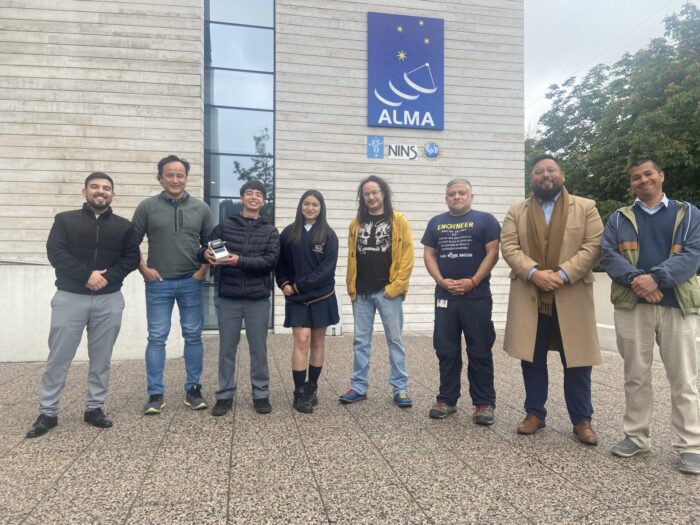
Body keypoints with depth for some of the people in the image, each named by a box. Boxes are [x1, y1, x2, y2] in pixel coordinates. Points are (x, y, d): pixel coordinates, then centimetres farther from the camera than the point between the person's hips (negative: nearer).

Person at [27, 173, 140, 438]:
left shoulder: (124, 226, 9)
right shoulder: (65, 220, 6)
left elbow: (132, 257, 3)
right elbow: (55, 253, -6)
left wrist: (108, 277, -13)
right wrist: (86, 275, -18)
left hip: (110, 300, 1)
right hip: (69, 297, -1)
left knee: (101, 359, 7)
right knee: (58, 357, 2)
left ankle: (94, 408, 19)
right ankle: (47, 413, 15)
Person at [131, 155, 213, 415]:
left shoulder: (200, 208, 5)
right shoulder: (147, 207, 1)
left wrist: (203, 271, -1)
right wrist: (144, 270, -4)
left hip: (191, 283, 1)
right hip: (158, 283, -1)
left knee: (193, 336, 6)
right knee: (157, 338, 3)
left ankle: (193, 389, 18)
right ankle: (156, 394, 12)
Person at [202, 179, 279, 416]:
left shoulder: (270, 231, 6)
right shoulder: (225, 225, 7)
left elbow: (271, 260, -8)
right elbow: (206, 248, 5)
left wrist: (240, 261, -20)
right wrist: (206, 254, -19)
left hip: (258, 298, 0)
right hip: (228, 297, 0)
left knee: (259, 349, 8)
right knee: (227, 348, 7)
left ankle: (261, 394, 21)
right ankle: (225, 395, 21)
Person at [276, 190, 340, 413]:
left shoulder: (328, 235, -1)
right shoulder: (288, 233, 3)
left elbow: (327, 268, -9)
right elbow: (280, 263, 8)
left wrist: (300, 284, -14)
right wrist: (284, 283, -10)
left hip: (322, 296, 1)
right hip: (296, 298, 0)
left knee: (317, 342, 8)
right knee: (302, 341, -7)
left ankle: (311, 388, 22)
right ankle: (299, 393, 1)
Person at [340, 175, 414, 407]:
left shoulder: (399, 221, -1)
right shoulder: (357, 223, 11)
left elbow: (406, 257, -6)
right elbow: (351, 257, 12)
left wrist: (396, 286, -12)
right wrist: (351, 287, 4)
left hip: (388, 291, -4)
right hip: (361, 293, 4)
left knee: (395, 340, 4)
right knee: (360, 341, 9)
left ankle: (400, 389, 14)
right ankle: (359, 386, 20)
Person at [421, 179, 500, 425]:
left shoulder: (485, 220, 2)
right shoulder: (436, 222, 13)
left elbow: (492, 253, -4)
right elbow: (428, 254, 9)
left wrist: (472, 281, -14)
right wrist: (441, 280, -8)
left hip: (477, 297, -3)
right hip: (444, 297, 3)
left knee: (480, 352, 2)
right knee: (446, 351, 9)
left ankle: (484, 403, 13)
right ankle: (447, 399, 20)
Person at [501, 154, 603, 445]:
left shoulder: (586, 208, 6)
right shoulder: (516, 212, 9)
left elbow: (593, 247, -4)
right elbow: (509, 247, -2)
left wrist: (563, 274, -16)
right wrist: (534, 273, -17)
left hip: (572, 297, -1)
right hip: (529, 297, 1)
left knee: (576, 362, 5)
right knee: (532, 360, 9)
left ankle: (582, 420, 20)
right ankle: (535, 413, 23)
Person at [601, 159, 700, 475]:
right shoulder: (619, 219, 13)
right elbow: (609, 255, 0)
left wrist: (656, 278, -20)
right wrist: (635, 280, -18)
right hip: (631, 305, 1)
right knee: (636, 375, 9)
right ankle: (636, 436, 20)